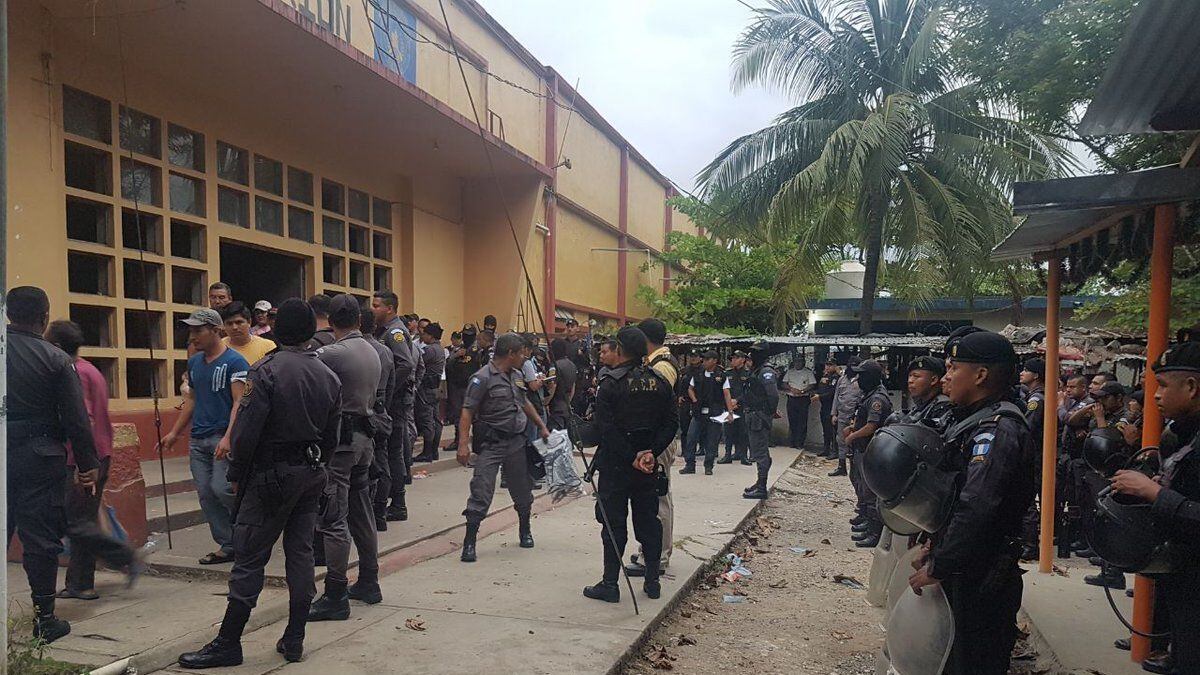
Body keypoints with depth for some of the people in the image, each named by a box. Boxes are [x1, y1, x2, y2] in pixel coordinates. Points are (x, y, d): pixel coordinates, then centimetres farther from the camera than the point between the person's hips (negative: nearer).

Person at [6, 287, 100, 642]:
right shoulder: (56, 360, -8)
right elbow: (76, 419, -8)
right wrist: (88, 464, -1)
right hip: (40, 459, -3)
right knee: (41, 539, 4)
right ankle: (44, 619, 11)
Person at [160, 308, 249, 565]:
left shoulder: (234, 362, -9)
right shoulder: (194, 362, 14)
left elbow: (239, 402, -15)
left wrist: (228, 437, -24)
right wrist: (174, 433, 20)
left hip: (223, 437, -7)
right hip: (198, 439, 7)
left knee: (221, 488, -16)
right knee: (206, 495, 5)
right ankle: (228, 546, 14)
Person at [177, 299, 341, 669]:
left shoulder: (266, 371, -14)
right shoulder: (328, 376, 6)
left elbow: (246, 431, -16)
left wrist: (236, 474, -3)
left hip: (271, 475, -6)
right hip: (312, 475, 6)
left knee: (249, 559, 2)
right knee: (300, 553, 11)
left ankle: (228, 643, 10)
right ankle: (294, 641, 18)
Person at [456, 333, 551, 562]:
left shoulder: (514, 376, 12)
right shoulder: (483, 378, -13)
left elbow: (525, 403, 25)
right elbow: (467, 412, -17)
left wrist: (542, 426, 24)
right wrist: (463, 445, -25)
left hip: (517, 442, 7)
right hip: (491, 443, -7)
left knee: (522, 490, 15)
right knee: (481, 492, -9)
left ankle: (525, 532, 35)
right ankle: (469, 542, -1)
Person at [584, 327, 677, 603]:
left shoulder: (610, 383, -13)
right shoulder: (659, 382, 4)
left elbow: (606, 428, -18)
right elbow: (671, 423, 2)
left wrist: (631, 457, -14)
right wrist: (651, 452, -4)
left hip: (616, 465, -5)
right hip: (649, 466, 5)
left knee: (614, 523, 2)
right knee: (648, 520, 13)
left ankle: (610, 584, 8)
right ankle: (652, 581, 20)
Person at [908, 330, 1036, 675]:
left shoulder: (996, 431, -21)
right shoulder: (974, 421, 12)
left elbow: (976, 511, -29)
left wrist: (937, 568, -21)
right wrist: (936, 546, 13)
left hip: (981, 578, -10)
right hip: (964, 571, 10)